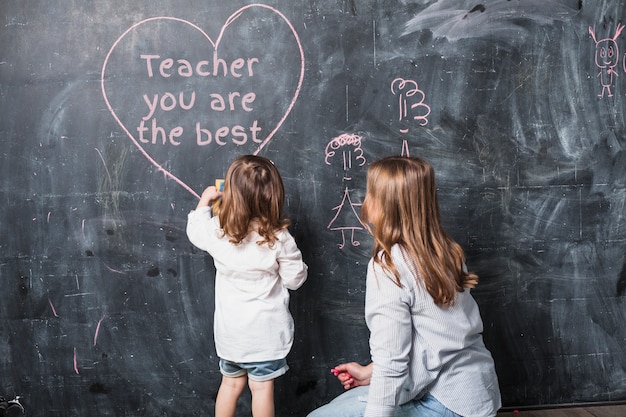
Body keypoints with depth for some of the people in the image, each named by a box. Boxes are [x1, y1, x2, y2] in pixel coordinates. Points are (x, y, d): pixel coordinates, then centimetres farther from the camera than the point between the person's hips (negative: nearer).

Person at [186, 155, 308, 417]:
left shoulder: (217, 231, -11)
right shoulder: (278, 238, -20)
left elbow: (195, 230, 12)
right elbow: (295, 279, -10)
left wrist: (204, 202, 25)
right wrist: (293, 259, 7)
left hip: (229, 327, 3)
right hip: (265, 328, -3)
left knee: (231, 383, 20)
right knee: (262, 388, 9)